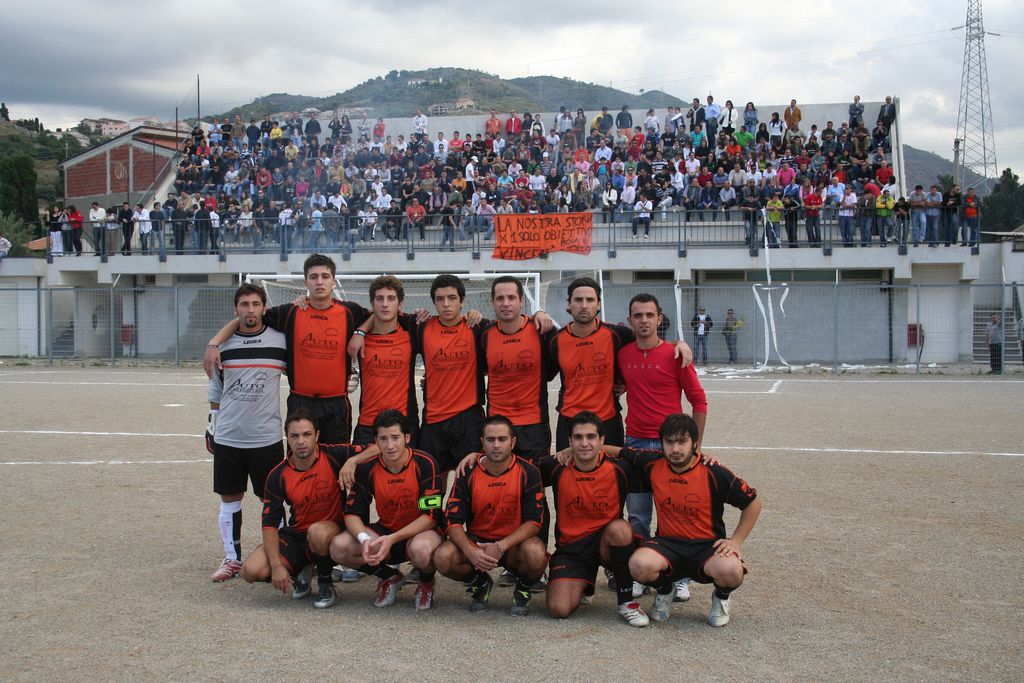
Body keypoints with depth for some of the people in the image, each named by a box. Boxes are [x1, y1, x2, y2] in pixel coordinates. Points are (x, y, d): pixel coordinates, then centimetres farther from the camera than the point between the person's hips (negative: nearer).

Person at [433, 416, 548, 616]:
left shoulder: (528, 472, -10)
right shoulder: (468, 473, -6)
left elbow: (535, 520, -14)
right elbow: (453, 521, -9)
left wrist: (500, 547, -26)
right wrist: (471, 551, -29)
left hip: (514, 542, -2)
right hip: (476, 540, 2)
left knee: (536, 553, -36)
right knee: (443, 557, -28)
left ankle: (523, 589, 2)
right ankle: (481, 584, 8)